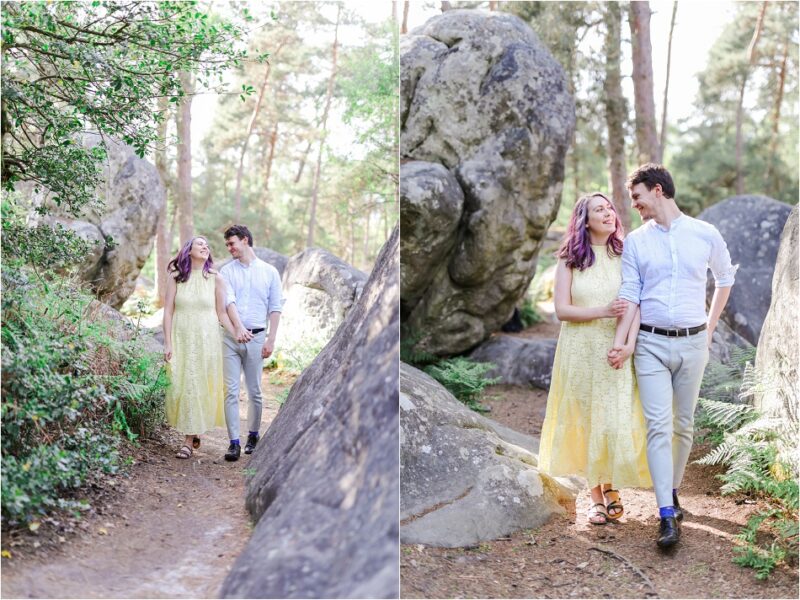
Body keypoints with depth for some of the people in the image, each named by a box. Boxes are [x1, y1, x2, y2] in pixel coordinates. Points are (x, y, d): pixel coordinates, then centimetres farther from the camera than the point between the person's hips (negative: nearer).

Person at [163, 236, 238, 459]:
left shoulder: (215, 278, 2)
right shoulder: (175, 277, 2)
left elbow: (221, 313, 4)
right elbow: (168, 311, 2)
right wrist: (168, 344, -4)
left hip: (207, 340, -1)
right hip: (181, 340, 1)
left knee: (200, 387, -2)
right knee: (181, 387, 0)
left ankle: (189, 440, 5)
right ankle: (193, 432, 20)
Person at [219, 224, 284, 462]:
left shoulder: (269, 272, 7)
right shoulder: (227, 271, 7)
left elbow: (275, 308, 6)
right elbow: (229, 301, -8)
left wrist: (271, 340, -2)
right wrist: (238, 328, -24)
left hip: (256, 337, 0)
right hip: (230, 337, 0)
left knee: (254, 391, 6)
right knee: (231, 391, -4)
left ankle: (253, 436, 23)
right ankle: (234, 442, -2)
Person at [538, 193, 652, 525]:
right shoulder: (569, 260, 2)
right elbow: (562, 309, -5)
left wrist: (629, 343, -19)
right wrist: (602, 312, -18)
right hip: (580, 350, 0)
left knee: (617, 421, 0)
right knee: (586, 421, 5)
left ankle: (611, 487, 24)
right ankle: (595, 495, 18)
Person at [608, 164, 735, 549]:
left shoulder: (706, 235, 1)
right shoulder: (635, 242, 2)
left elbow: (725, 278, 17)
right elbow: (630, 296, 0)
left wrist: (710, 328, 14)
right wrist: (619, 343, -10)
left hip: (693, 344, 1)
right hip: (651, 344, -1)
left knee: (683, 426, 9)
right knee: (658, 427, -9)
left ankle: (672, 491, 28)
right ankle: (667, 516, -10)